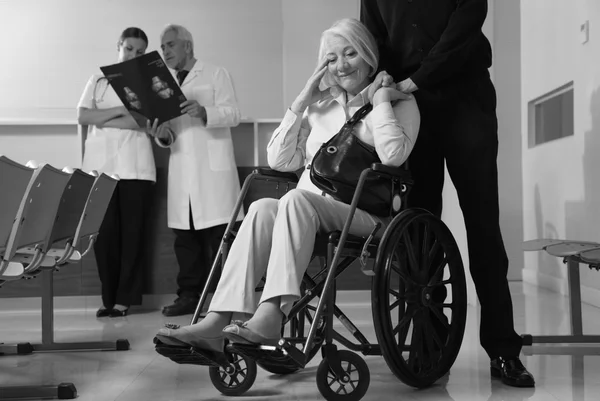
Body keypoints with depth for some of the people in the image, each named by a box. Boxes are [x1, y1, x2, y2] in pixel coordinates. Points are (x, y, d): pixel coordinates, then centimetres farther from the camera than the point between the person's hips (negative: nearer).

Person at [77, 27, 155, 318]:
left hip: (136, 165, -1)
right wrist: (122, 110, -6)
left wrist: (104, 121, -4)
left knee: (132, 231, -2)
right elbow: (82, 117, 4)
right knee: (104, 231, -2)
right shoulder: (98, 80, 16)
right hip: (100, 164, 2)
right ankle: (109, 298, 5)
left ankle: (125, 298, 3)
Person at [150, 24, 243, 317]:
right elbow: (169, 135, 19)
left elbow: (233, 114, -5)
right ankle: (189, 295, 10)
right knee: (184, 236, 3)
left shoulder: (216, 74, 8)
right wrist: (160, 134, -5)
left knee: (218, 235, -7)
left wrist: (203, 111, -23)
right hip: (181, 170, 5)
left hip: (213, 168, -5)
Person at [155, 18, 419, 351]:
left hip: (366, 213, -4)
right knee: (262, 209, -29)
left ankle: (269, 316, -45)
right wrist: (301, 103, 9)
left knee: (296, 199, -34)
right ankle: (215, 323, -38)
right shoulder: (319, 106, 24)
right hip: (307, 212, 4)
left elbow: (393, 154, -11)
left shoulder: (398, 102, 11)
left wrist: (380, 98, -3)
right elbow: (279, 160, 13)